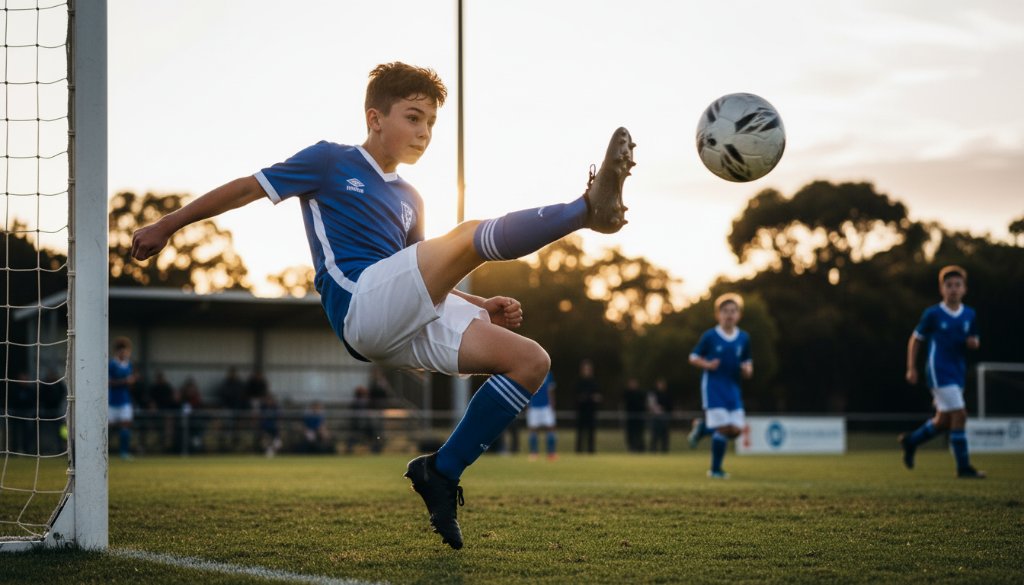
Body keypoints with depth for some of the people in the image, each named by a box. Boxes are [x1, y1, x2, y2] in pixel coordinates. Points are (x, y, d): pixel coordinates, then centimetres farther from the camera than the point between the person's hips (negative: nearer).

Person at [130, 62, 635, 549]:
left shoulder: (408, 200, 29)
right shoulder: (331, 162, 11)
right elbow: (246, 189, 14)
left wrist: (482, 306, 16)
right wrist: (165, 226, 16)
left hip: (404, 335, 8)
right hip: (360, 306, -7)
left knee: (531, 361, -5)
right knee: (472, 236, -26)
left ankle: (442, 473, -4)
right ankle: (588, 207, -42)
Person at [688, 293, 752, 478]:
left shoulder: (744, 338, 6)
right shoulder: (710, 336, -5)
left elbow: (747, 361, 16)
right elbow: (694, 357, 2)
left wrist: (747, 370, -7)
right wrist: (707, 364, -17)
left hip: (733, 388, 5)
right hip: (713, 386, -5)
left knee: (736, 429, -3)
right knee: (723, 427, -11)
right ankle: (715, 469, 4)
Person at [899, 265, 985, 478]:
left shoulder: (970, 315, 8)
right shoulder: (932, 314, -5)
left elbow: (974, 340, 19)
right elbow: (916, 339, 3)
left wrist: (974, 342, -7)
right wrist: (911, 368, -2)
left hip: (958, 373, 6)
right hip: (939, 372, -6)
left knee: (943, 420, 12)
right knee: (959, 414, -14)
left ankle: (911, 441, 36)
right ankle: (963, 467, -8)